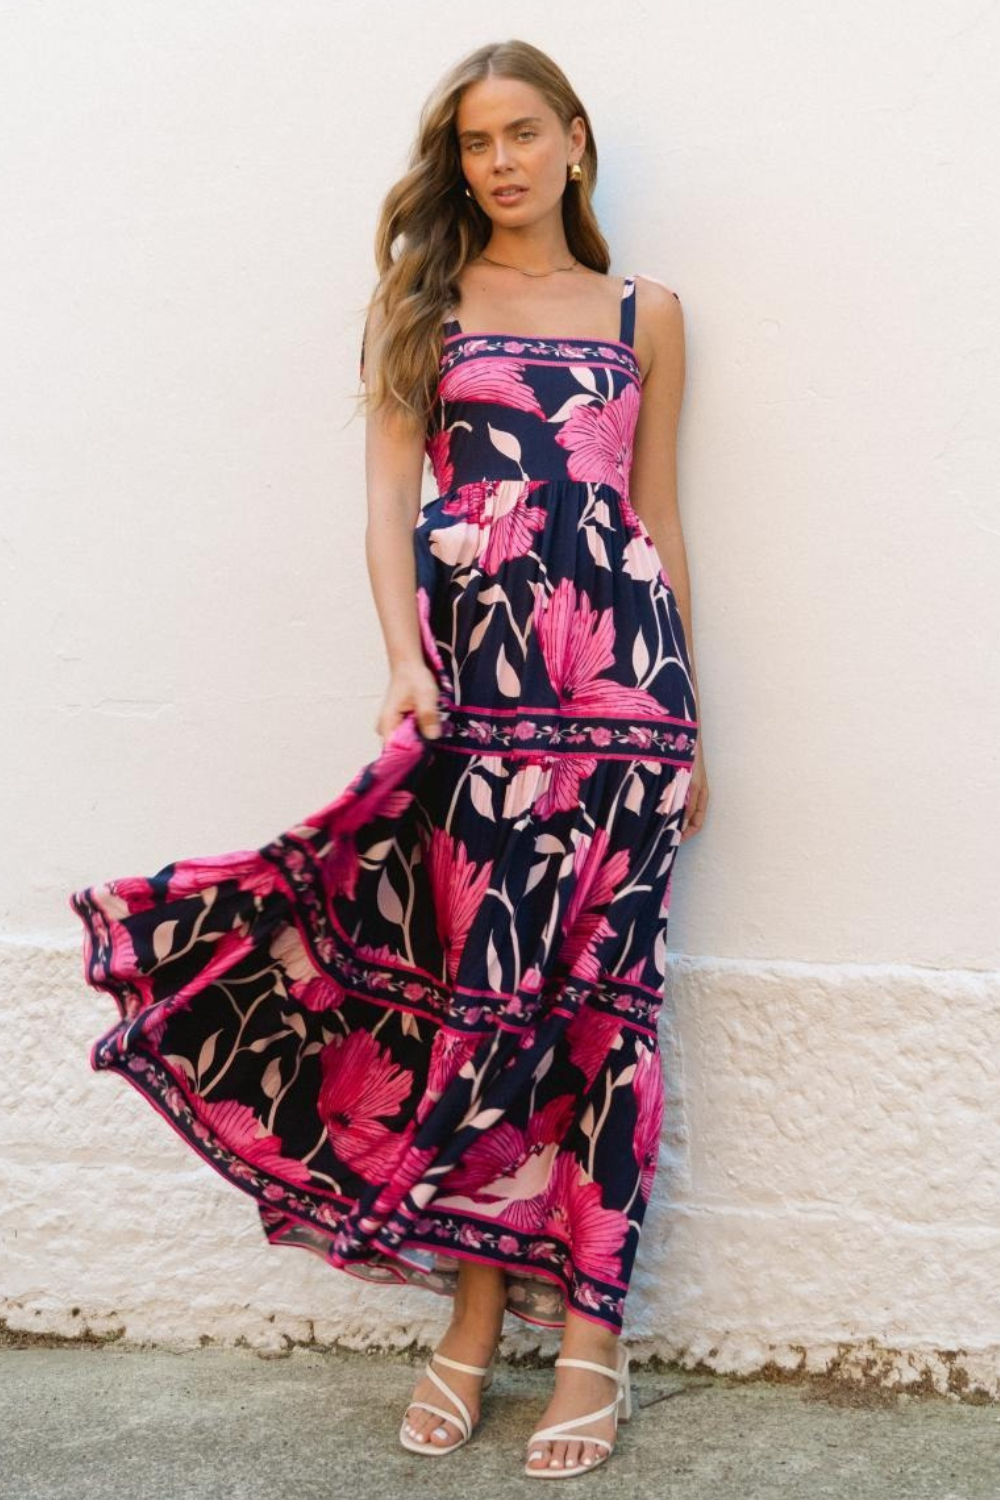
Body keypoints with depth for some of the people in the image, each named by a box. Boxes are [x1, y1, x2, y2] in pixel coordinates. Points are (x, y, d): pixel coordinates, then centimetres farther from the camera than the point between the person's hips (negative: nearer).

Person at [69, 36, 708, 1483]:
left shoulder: (645, 311, 15)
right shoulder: (421, 301, 12)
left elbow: (659, 513, 15)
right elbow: (389, 491, 2)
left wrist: (691, 716, 12)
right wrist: (404, 657, -14)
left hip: (620, 667, 1)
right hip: (470, 661, 0)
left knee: (599, 989, -1)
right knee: (476, 983, -1)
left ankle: (589, 1326, 4)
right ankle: (477, 1307, 11)